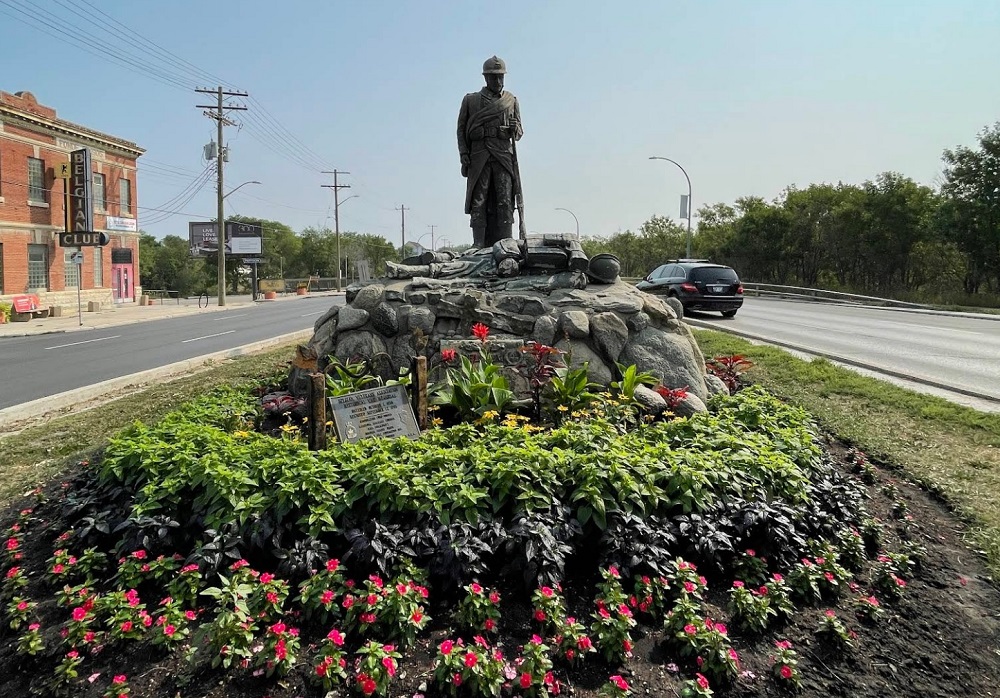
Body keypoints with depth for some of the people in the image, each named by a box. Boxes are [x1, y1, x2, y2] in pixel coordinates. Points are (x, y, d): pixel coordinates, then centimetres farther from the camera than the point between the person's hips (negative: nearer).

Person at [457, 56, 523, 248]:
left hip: (504, 156, 1)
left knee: (504, 202, -7)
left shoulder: (511, 101, 18)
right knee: (479, 203, -5)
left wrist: (514, 128, -4)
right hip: (478, 157, -1)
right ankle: (479, 246, -5)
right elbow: (461, 129, 12)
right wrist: (463, 153, -1)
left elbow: (519, 133, 19)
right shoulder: (470, 100, 15)